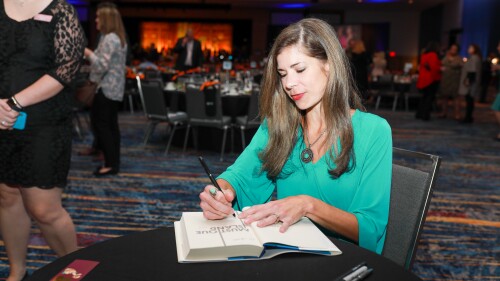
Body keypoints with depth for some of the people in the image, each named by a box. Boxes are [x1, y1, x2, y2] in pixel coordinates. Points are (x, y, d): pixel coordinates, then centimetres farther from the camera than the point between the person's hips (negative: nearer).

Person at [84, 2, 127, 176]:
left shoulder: (109, 39, -16)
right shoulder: (117, 38, 18)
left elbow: (102, 65, -20)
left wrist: (88, 53, -7)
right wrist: (91, 55, 15)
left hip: (106, 88, -10)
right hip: (114, 88, 10)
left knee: (102, 125, -7)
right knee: (111, 124, 11)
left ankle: (111, 164, -5)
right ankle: (114, 162, 15)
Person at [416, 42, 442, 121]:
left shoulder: (423, 55, 10)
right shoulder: (433, 55, -13)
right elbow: (434, 67, -20)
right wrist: (440, 68, -6)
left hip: (423, 79, 8)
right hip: (432, 79, -8)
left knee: (424, 96, 17)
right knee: (430, 97, -3)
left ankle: (419, 114, 17)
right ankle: (425, 115, -5)